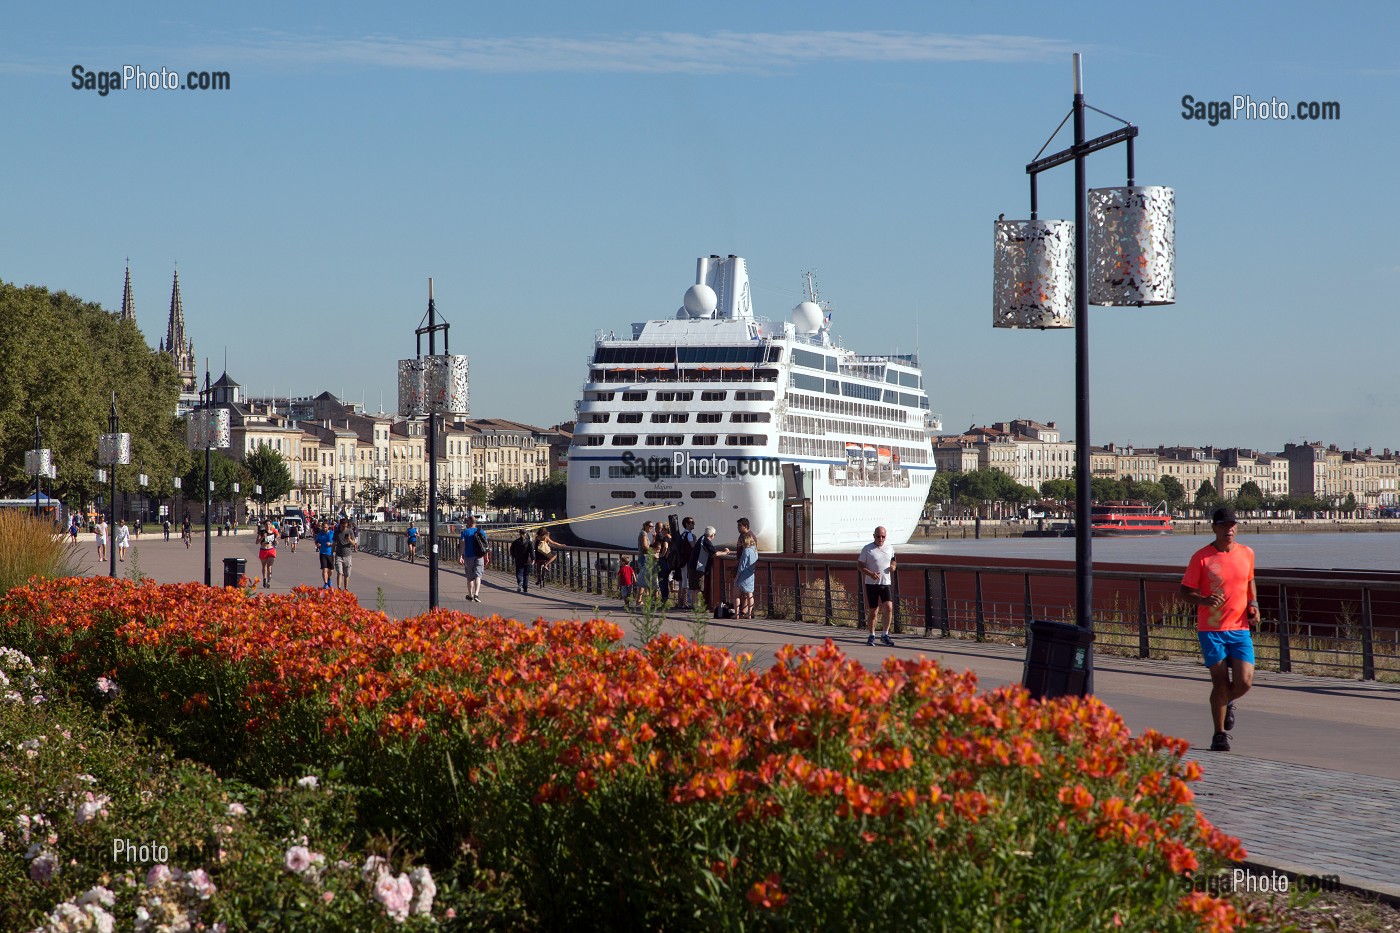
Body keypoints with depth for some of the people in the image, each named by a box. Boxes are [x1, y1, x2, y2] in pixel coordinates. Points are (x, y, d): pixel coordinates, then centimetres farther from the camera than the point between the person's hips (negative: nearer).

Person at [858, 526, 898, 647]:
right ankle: (871, 636, 18)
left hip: (886, 583, 2)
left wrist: (893, 566, 0)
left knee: (889, 607, -13)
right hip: (871, 583, -2)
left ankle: (885, 635, -3)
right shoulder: (867, 549, -3)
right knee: (873, 611, 2)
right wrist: (871, 574, -18)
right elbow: (860, 565, -2)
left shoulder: (890, 548, 9)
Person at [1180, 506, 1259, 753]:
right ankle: (1220, 734, 12)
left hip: (1240, 628, 3)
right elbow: (1185, 591, -2)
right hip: (1211, 630, -3)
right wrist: (1204, 600, -22)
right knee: (1220, 682, -3)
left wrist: (1253, 605, 7)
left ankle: (1227, 702, 28)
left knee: (1244, 682, -7)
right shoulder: (1202, 557, -5)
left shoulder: (1247, 554, 7)